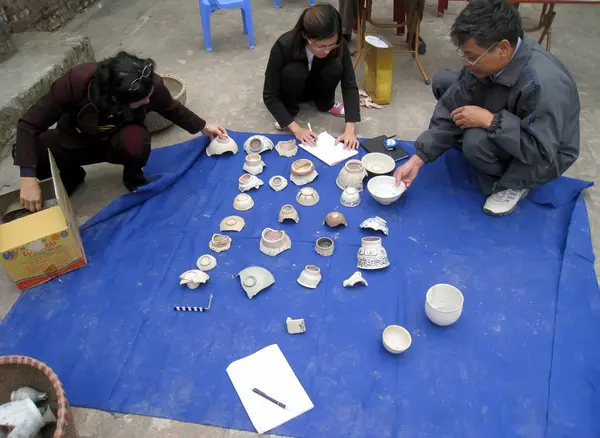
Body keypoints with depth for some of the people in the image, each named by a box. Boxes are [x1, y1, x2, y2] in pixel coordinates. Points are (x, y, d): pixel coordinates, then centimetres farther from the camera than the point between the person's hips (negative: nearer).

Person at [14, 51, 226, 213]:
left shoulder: (150, 84, -30)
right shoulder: (75, 81, -36)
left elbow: (172, 109, -4)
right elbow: (29, 125, -28)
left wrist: (203, 127, 4)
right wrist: (28, 179, -38)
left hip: (119, 141, 0)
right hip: (76, 141, 1)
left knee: (136, 140, -38)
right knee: (25, 153, -26)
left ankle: (134, 177, -1)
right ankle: (70, 174, 8)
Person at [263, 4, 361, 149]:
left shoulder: (338, 44, -29)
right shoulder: (284, 46, -37)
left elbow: (349, 85, -28)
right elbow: (269, 95, -32)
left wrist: (350, 129, -41)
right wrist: (296, 129, -39)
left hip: (315, 86, 2)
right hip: (292, 87, -2)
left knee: (335, 67, -29)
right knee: (294, 72, -36)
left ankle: (325, 103, -1)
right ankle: (289, 109, -7)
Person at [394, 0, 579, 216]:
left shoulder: (545, 84, -40)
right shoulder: (488, 58, -19)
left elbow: (541, 150, -38)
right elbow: (452, 110, -15)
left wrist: (489, 121, -36)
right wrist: (417, 159, -20)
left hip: (545, 158, -6)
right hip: (504, 129, 6)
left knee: (476, 142, -36)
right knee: (443, 82, -1)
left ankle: (513, 184, -5)